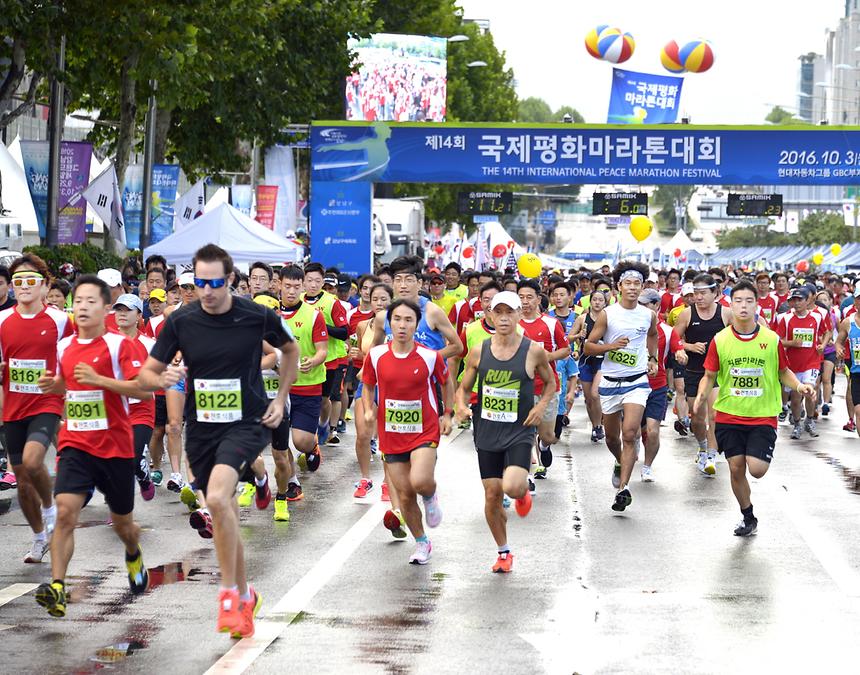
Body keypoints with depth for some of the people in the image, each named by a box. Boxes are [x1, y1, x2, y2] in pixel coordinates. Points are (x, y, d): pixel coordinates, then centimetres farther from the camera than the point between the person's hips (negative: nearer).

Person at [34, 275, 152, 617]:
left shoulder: (119, 345, -8)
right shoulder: (64, 347, 7)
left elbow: (144, 389, -17)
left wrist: (99, 379, -25)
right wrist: (52, 384, 2)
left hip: (115, 447, -3)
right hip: (75, 444, 3)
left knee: (122, 523, 14)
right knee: (65, 512, -19)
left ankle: (133, 555, 48)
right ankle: (57, 588, -23)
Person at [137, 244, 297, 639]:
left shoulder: (257, 317, -8)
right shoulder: (181, 321, -4)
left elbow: (290, 350, 12)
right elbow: (145, 375, 1)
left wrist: (280, 399, 5)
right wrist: (163, 379, -22)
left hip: (247, 424, -4)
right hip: (201, 429, 4)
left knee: (217, 497, -27)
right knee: (224, 516, 11)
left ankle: (229, 592, -14)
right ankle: (244, 598, 30)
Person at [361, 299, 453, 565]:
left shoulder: (430, 357, -9)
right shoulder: (376, 355, -4)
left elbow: (446, 383, 10)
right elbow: (368, 385, 13)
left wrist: (447, 414, 3)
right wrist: (368, 410, -4)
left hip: (425, 431, -2)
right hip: (391, 435, 3)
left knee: (419, 481, -26)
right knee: (405, 496, 5)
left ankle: (430, 496, 12)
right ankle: (421, 544, 28)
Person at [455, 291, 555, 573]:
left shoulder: (533, 351, -5)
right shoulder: (479, 351, 0)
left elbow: (550, 383, 11)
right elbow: (464, 387, 11)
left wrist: (541, 405, -6)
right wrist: (461, 405, -10)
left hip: (519, 431, -3)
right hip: (487, 431, 3)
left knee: (511, 487, -23)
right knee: (492, 495, 5)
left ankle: (523, 491, 16)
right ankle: (504, 552, 24)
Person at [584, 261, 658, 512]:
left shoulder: (648, 315, 1)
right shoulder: (607, 314, -6)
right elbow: (588, 346, -4)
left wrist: (652, 359, 14)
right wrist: (611, 346, -20)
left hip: (637, 381, -1)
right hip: (610, 381, 1)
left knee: (629, 434, -17)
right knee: (612, 436, 14)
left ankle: (623, 487, -18)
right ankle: (621, 463, 47)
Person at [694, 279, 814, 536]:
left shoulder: (772, 339, -4)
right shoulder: (719, 340, -3)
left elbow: (784, 372, 8)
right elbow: (710, 375, 4)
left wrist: (799, 385, -11)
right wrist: (702, 394, -15)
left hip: (763, 416, -1)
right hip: (729, 416, 1)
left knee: (757, 469, -13)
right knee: (736, 469, 5)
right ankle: (748, 518, 26)